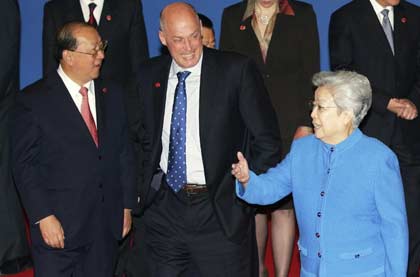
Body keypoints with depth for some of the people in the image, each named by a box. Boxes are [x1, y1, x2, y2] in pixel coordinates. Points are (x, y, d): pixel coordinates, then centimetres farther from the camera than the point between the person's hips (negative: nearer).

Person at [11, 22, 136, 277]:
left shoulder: (113, 95, 8)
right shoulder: (34, 100, -6)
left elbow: (125, 153, 10)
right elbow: (25, 165, -7)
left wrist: (127, 206, 7)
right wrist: (43, 217, -13)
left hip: (107, 225, 4)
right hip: (58, 226, -4)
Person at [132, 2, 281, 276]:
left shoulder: (237, 70, -9)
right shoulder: (150, 74, 4)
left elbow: (267, 138, -5)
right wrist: (147, 183, 9)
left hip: (220, 211, -3)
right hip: (164, 207, 4)